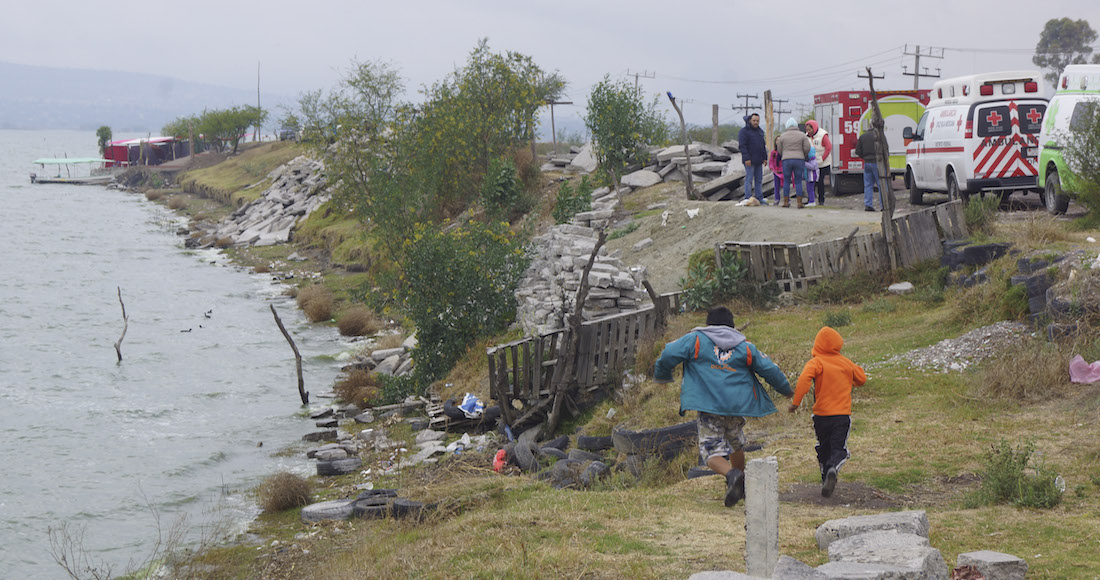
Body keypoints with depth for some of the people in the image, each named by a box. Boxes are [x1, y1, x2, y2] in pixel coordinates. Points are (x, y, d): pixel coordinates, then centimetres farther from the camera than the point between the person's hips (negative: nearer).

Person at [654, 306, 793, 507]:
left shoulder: (696, 340, 3)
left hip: (708, 406, -3)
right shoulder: (745, 347, 11)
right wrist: (786, 390, 32)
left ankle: (732, 474, -28)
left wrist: (662, 376, 16)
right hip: (738, 406, 3)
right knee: (736, 444, 26)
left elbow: (669, 355, -4)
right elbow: (770, 370, 15)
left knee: (711, 452, 0)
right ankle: (741, 486, 33)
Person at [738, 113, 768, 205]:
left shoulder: (760, 131, 17)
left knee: (759, 180, 8)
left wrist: (765, 158, 16)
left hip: (759, 161, 7)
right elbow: (742, 146, -13)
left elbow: (763, 146, 24)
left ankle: (759, 199, 12)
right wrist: (747, 158, -20)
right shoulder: (744, 131, -7)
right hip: (749, 161, -7)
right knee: (749, 179, -6)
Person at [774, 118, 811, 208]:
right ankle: (799, 202, 0)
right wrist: (803, 156, 16)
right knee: (798, 182, 4)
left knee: (786, 181, 9)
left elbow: (780, 150, 8)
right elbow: (807, 148, -2)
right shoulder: (802, 135, 3)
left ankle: (786, 202, 7)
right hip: (799, 160, 0)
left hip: (786, 160, 0)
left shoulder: (782, 136, 4)